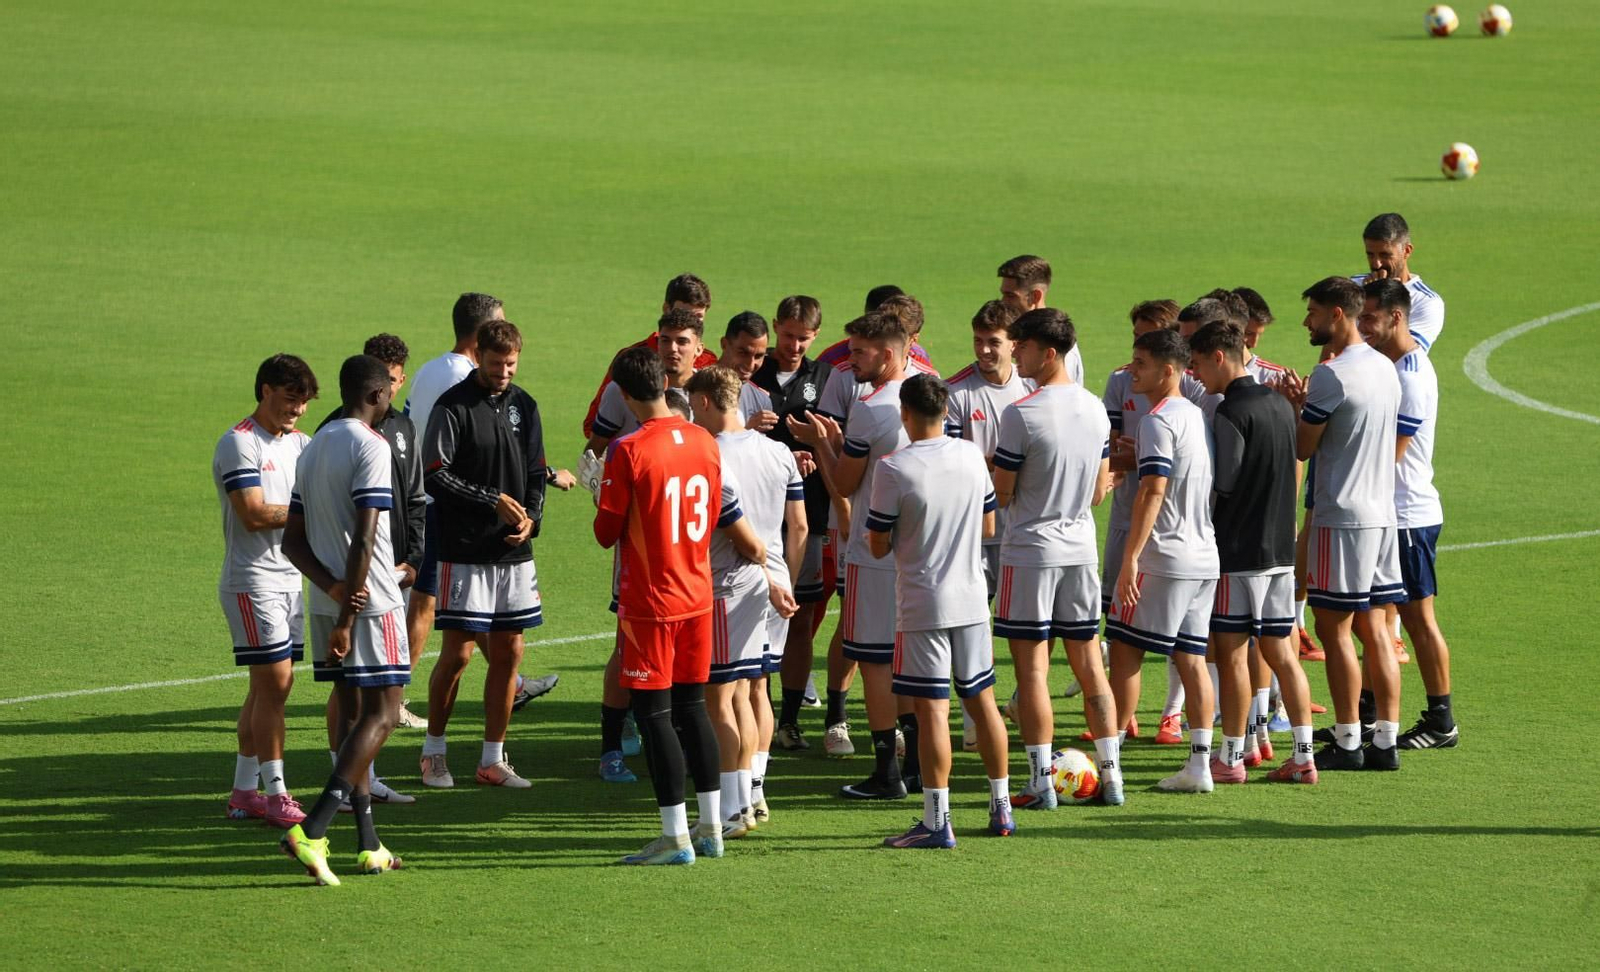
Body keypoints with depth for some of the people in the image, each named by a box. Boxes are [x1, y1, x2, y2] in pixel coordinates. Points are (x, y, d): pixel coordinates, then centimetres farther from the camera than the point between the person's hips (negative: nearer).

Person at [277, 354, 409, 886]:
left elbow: (293, 541, 12)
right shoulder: (370, 446, -12)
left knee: (353, 712, 12)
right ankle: (310, 832, -20)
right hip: (372, 602, -8)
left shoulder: (315, 447, 14)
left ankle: (369, 846, 11)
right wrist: (347, 617, -17)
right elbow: (365, 537, -19)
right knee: (381, 714, -6)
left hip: (327, 603, 8)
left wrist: (332, 587, -3)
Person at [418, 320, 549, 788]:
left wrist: (531, 517, -3)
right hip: (464, 551, -5)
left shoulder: (523, 406, 11)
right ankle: (433, 751, 11)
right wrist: (494, 501, -16)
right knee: (457, 653, -4)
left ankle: (493, 759, 13)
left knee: (508, 653, 5)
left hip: (514, 553, 6)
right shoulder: (453, 406, -7)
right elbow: (435, 476, -13)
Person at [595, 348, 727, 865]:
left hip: (649, 600, -6)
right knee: (692, 705, 15)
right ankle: (710, 827, 18)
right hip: (698, 593, 6)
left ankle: (676, 836, -3)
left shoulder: (628, 451, -16)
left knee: (654, 711, -1)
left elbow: (607, 532, -11)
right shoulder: (705, 442, 2)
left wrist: (603, 515, 9)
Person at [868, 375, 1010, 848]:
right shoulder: (972, 457, 1)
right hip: (972, 600, 5)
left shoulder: (894, 470, -15)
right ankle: (1001, 808, 23)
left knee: (932, 709, -5)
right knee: (982, 699, 15)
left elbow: (879, 546, -9)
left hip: (922, 606, -5)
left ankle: (937, 821, -6)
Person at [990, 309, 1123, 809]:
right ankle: (1110, 773, 12)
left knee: (1031, 665, -1)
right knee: (1088, 660, 11)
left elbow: (1001, 493, -11)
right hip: (1081, 546, 6)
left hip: (1030, 551, -6)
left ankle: (1041, 781, -2)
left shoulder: (1020, 414, -16)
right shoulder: (1095, 409, 4)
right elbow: (1100, 489, 10)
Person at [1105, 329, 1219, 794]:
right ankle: (1200, 764, 3)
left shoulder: (1158, 421, -13)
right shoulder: (1198, 415, 14)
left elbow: (1153, 491, -21)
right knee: (1191, 657, 7)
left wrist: (1131, 556, -22)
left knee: (1124, 650, -1)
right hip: (1205, 556, 8)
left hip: (1163, 558, -8)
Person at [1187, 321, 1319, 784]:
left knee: (1231, 652, 0)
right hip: (1281, 547, 8)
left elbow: (1221, 482, -20)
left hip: (1238, 551, -8)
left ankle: (1231, 758, 4)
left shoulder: (1231, 411, -14)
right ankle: (1303, 755, 7)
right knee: (1280, 651, 10)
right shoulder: (1280, 404, 12)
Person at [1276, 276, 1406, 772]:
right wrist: (1305, 403, 13)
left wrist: (1290, 405, 6)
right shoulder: (1384, 367, 12)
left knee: (1334, 628, -2)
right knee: (1373, 627, 10)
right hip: (1382, 512, 8)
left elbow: (1304, 448, -8)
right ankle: (1385, 740, 9)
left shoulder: (1331, 375, -15)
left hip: (1342, 516, -8)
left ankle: (1347, 742, -1)